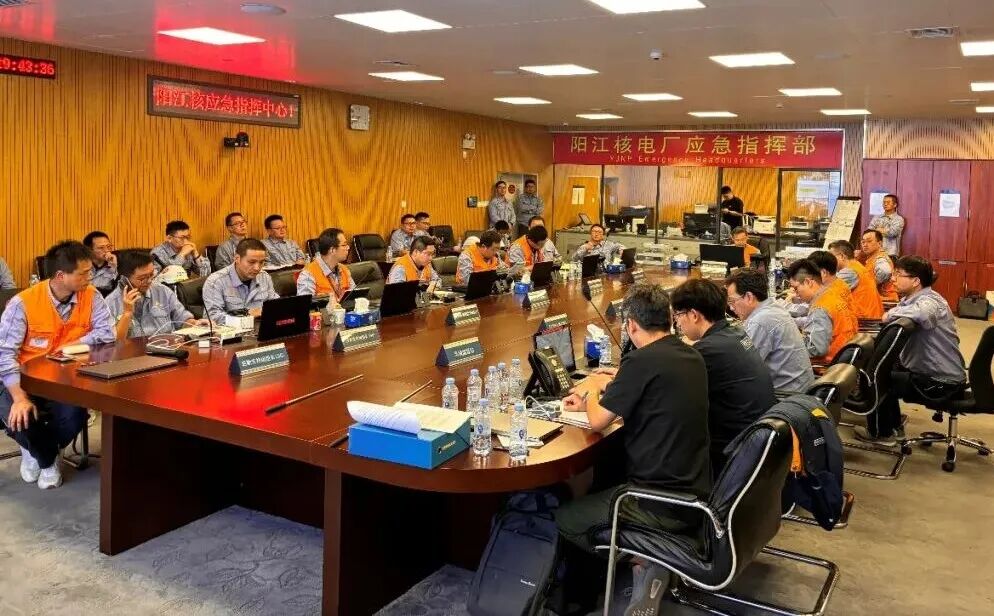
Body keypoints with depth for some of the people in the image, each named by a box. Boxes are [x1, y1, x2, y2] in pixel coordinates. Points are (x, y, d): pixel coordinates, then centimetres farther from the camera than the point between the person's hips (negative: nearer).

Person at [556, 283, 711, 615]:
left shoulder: (642, 361, -19)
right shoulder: (692, 357, 5)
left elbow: (597, 421, -9)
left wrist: (591, 389, 10)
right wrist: (616, 386, 25)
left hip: (666, 503, -8)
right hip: (695, 493, 8)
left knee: (565, 518, 11)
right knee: (600, 488, 29)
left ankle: (645, 562, 6)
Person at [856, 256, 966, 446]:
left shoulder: (930, 301, -23)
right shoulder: (911, 299, 7)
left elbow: (922, 314, -47)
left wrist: (891, 314, -31)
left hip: (942, 380, -10)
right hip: (926, 368, 10)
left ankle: (880, 433, 16)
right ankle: (894, 427, 32)